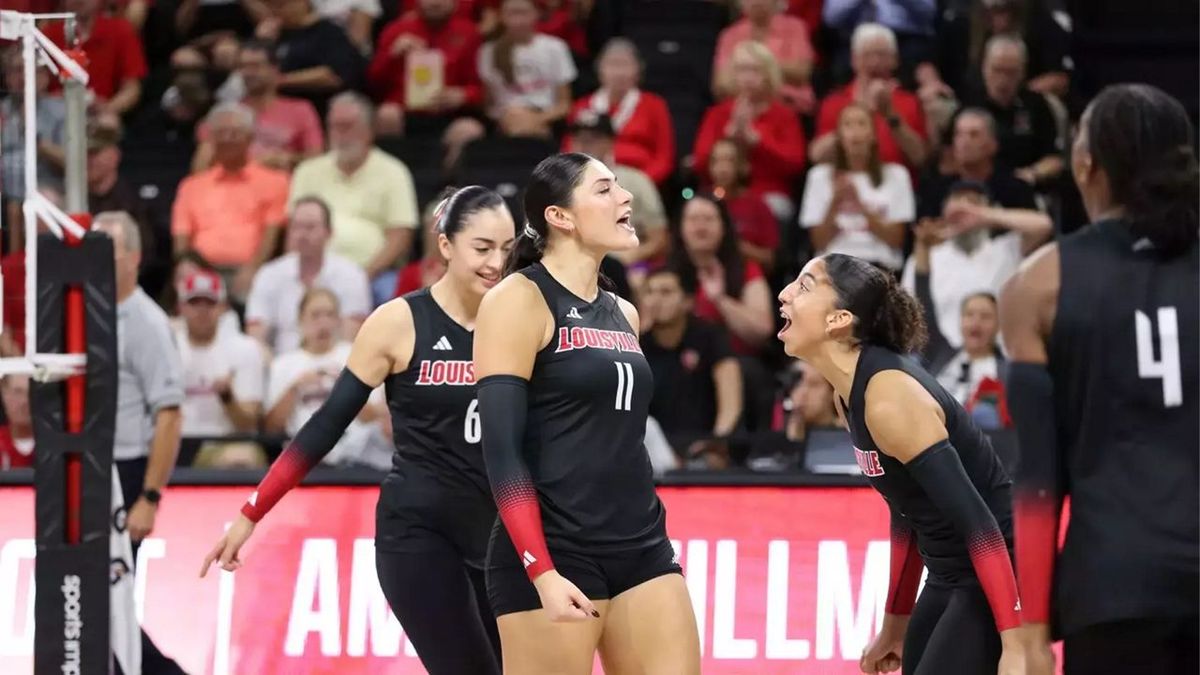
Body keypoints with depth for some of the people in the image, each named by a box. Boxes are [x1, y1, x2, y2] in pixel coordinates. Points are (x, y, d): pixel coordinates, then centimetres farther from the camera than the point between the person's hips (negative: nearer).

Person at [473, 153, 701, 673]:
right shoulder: (519, 300, -7)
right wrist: (543, 573, -21)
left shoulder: (622, 315, 15)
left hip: (642, 550, 7)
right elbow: (501, 450, -13)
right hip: (551, 553, -7)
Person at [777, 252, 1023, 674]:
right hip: (951, 577, 10)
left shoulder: (889, 396, -22)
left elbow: (978, 521, -26)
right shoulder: (851, 392, 6)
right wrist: (896, 623, 23)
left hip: (998, 575, -10)